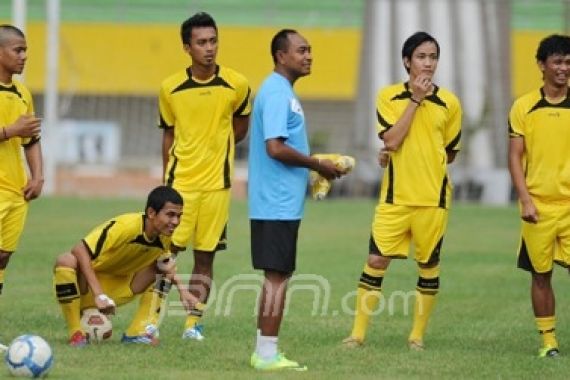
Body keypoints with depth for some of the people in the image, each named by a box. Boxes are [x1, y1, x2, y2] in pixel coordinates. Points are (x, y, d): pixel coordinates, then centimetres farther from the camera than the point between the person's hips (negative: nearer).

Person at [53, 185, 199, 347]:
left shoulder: (164, 237, -6)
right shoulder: (126, 226, -29)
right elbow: (80, 250, -33)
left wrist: (182, 290, -5)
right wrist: (98, 294, -38)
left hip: (118, 286, 7)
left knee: (164, 268, 1)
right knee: (66, 261, -37)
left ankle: (137, 333, -5)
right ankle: (76, 334, -25)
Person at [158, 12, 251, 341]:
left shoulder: (236, 85, -5)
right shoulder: (171, 88, -2)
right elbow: (169, 134, 9)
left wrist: (216, 150, 7)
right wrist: (167, 178, 7)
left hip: (216, 182, 0)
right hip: (179, 182, 0)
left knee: (205, 256, 4)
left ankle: (194, 323, 12)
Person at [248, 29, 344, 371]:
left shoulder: (284, 92, 16)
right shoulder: (277, 93, -15)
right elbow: (275, 147, -23)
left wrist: (315, 168, 12)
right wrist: (317, 164, -13)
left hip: (281, 203, 10)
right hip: (278, 204, -10)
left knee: (277, 277, 12)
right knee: (277, 277, -7)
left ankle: (265, 352, 16)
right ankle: (268, 354, -4)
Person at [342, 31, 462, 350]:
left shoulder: (449, 103, 2)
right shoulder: (389, 96, 0)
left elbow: (450, 154, 10)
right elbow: (392, 140, -13)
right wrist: (415, 99, -14)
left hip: (433, 197, 1)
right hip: (395, 195, -1)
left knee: (429, 265, 6)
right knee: (376, 260, -4)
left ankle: (418, 334, 17)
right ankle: (359, 333, 3)